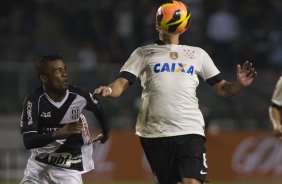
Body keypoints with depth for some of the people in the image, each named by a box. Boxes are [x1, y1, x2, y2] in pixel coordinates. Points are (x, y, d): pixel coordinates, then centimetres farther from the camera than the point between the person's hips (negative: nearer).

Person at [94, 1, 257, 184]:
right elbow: (122, 84, 2)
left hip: (190, 131, 0)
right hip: (155, 133, 0)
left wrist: (239, 85, -9)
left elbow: (222, 88, 14)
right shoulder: (143, 53, 13)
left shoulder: (198, 54, 17)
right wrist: (109, 90, -21)